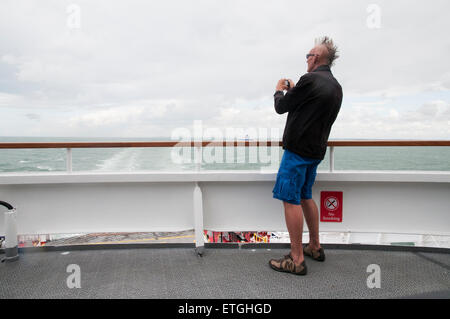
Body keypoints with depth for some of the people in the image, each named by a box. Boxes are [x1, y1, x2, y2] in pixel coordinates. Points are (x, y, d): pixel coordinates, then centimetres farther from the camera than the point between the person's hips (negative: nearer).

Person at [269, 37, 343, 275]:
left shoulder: (310, 80, -15)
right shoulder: (336, 87, 13)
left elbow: (281, 107, -7)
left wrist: (279, 91, 13)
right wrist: (293, 91, 23)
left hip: (297, 149, -9)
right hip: (316, 150, 9)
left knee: (291, 201, -4)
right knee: (305, 197, 20)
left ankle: (296, 260, 1)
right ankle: (315, 247, 29)